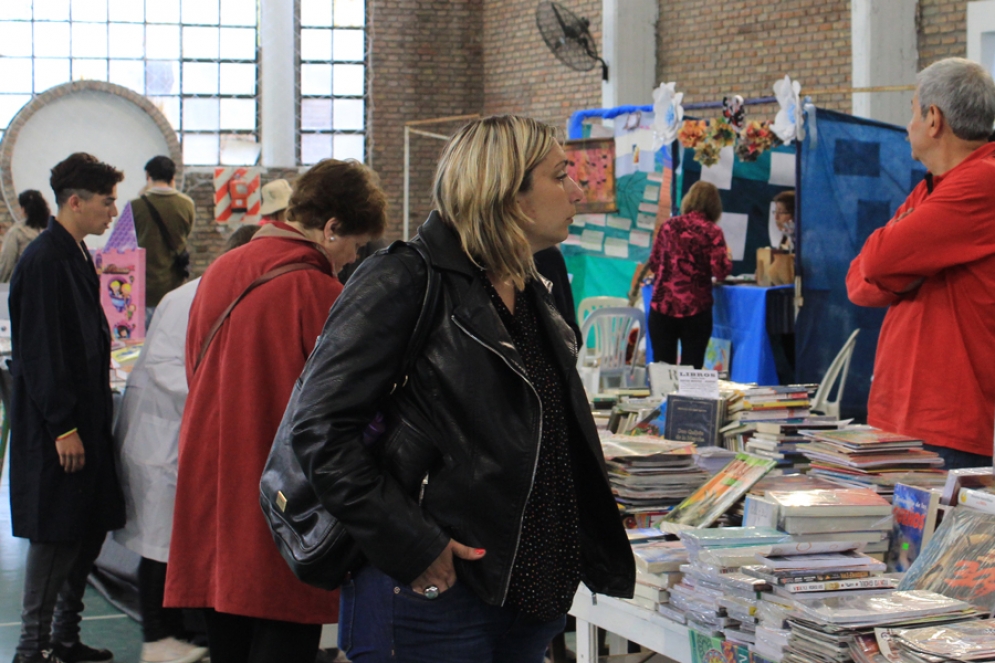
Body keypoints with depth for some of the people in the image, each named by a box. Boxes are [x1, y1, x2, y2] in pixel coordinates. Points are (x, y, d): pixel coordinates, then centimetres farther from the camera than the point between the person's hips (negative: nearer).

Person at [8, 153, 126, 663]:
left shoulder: (78, 257, 13)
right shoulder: (44, 261, -17)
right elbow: (41, 350, -20)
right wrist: (63, 426, -20)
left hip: (84, 418, 10)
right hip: (55, 426, -10)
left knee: (91, 528, 13)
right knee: (56, 535, -3)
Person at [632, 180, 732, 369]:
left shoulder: (669, 225, 5)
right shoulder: (712, 232, -5)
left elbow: (653, 264, 12)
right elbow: (720, 271, -10)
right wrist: (728, 256, 10)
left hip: (662, 306, 3)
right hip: (695, 309, -3)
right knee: (691, 368, 3)